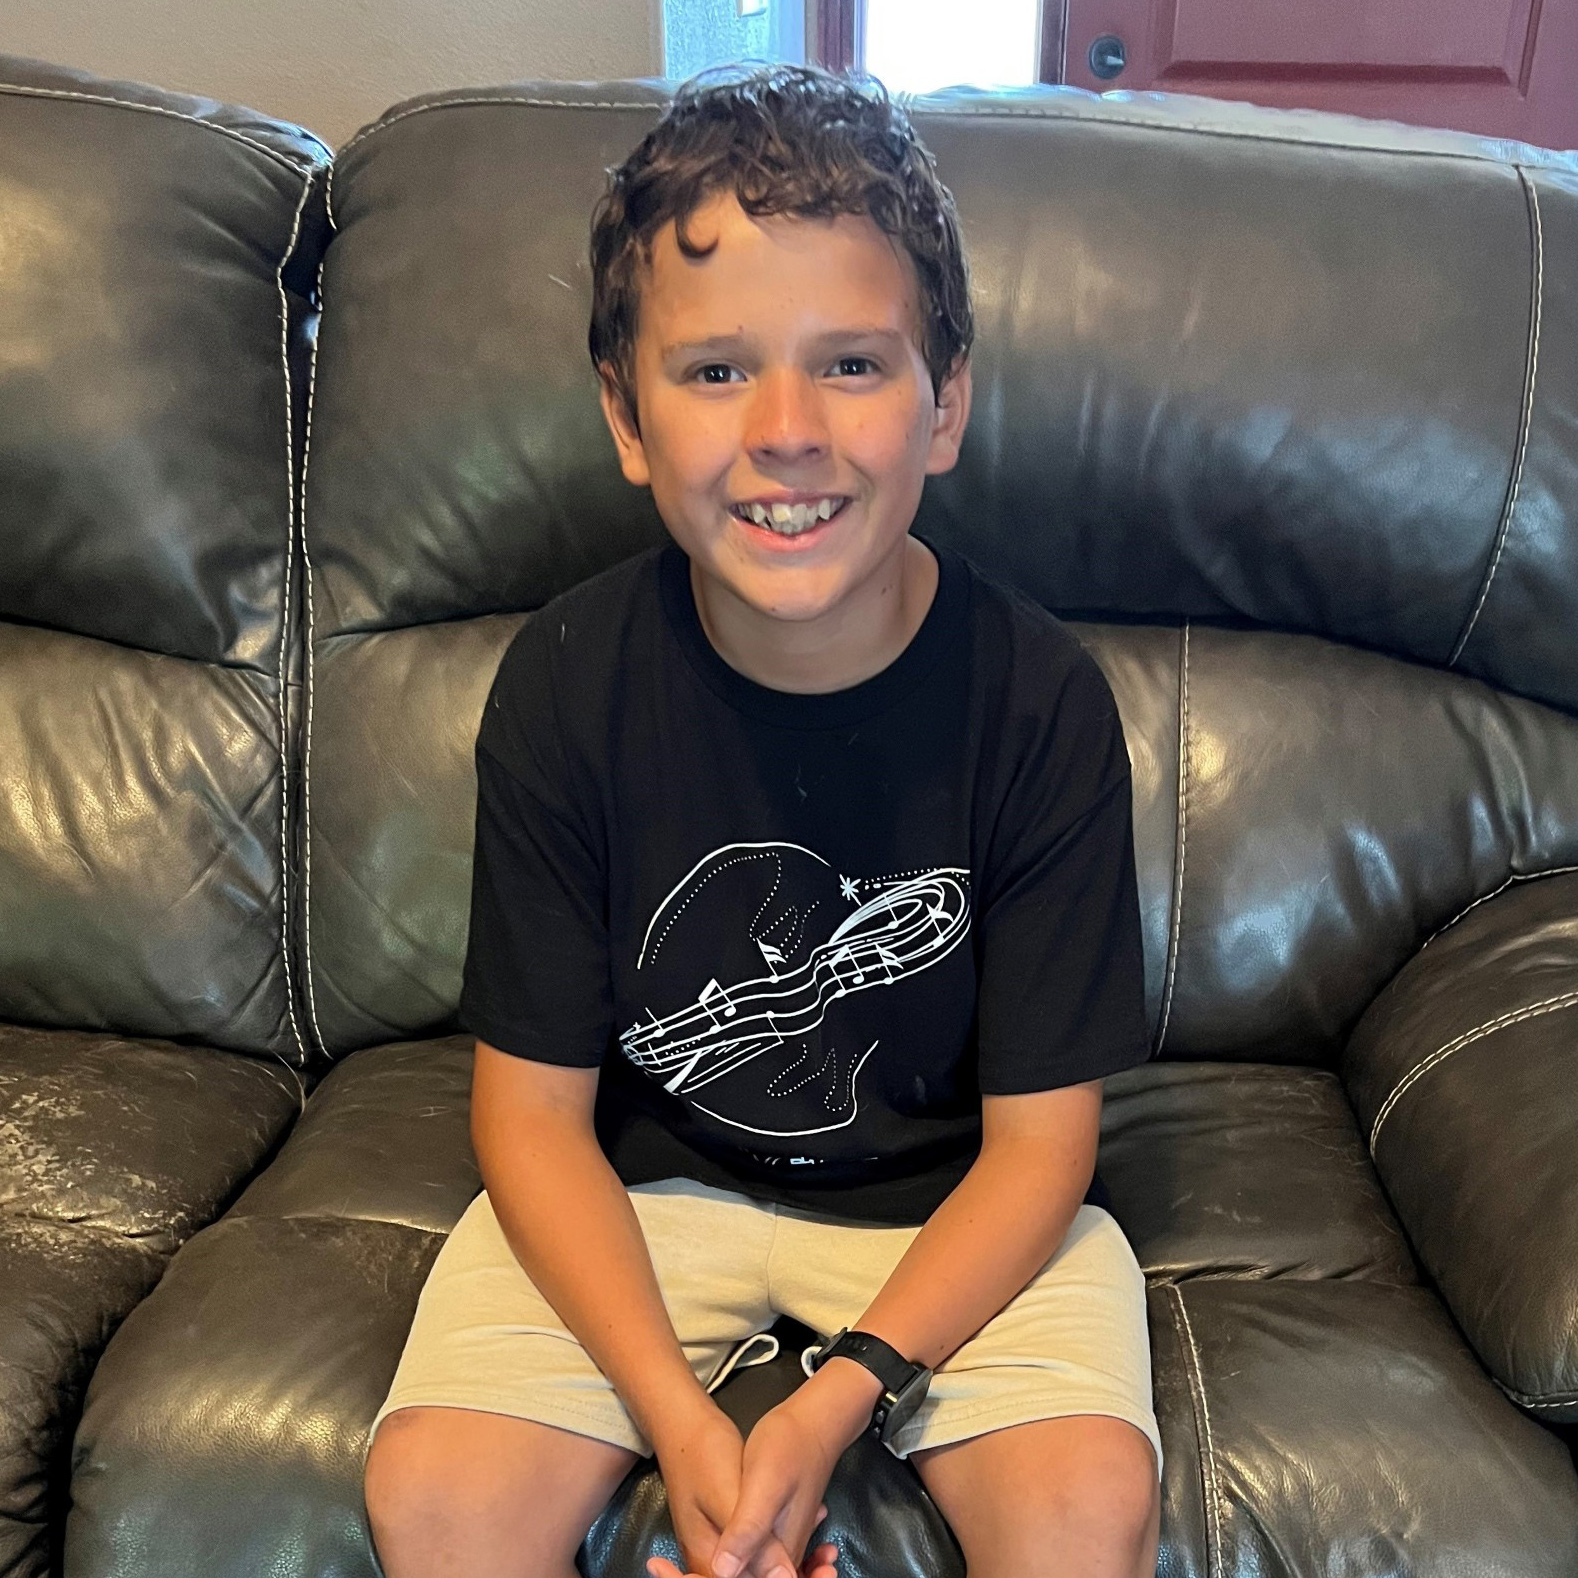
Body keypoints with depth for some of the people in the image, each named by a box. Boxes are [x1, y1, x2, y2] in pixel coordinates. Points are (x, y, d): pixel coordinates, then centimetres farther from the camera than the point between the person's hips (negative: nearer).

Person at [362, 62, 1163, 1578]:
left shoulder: (1039, 698, -17)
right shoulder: (565, 682, -14)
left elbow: (1038, 1138, -10)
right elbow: (534, 1110, -9)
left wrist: (842, 1397, -21)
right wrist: (675, 1414, -19)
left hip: (949, 1202, 0)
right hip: (637, 1185, 1)